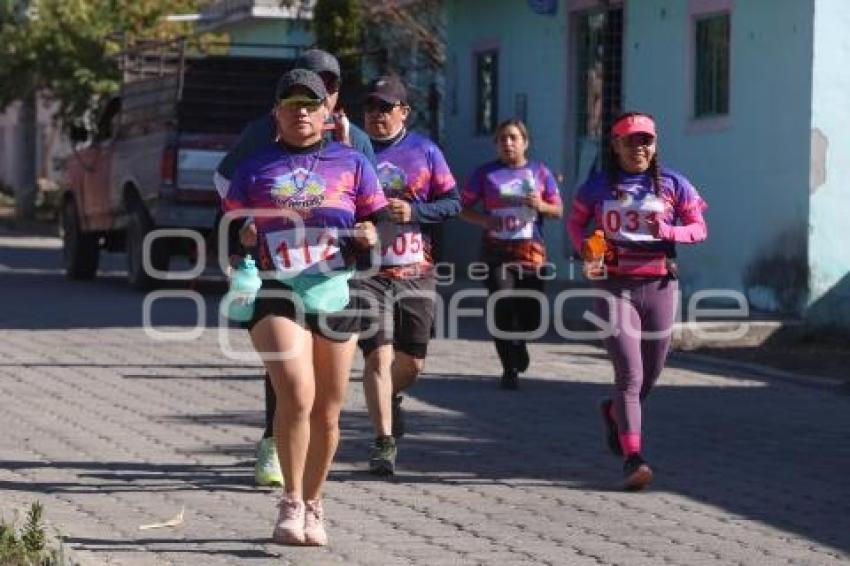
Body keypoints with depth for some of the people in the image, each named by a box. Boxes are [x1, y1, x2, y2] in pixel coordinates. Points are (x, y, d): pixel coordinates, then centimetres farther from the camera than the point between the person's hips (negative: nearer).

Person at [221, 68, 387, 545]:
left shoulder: (351, 164, 11)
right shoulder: (255, 168, 11)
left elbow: (379, 224, 10)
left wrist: (370, 236, -12)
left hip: (336, 295, 2)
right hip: (276, 293, -2)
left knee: (327, 413, 8)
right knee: (297, 396, -23)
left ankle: (313, 508, 25)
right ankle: (292, 505, -11)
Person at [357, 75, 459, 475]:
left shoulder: (425, 151, 5)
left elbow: (452, 202, 5)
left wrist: (414, 211, -11)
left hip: (416, 274, 2)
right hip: (367, 273, -2)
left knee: (411, 362, 10)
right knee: (378, 355, -13)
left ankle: (388, 400, 43)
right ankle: (384, 442, -8)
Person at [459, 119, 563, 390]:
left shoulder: (539, 172, 9)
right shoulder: (486, 173, 5)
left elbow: (559, 210, 11)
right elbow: (464, 207, 6)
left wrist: (541, 206, -10)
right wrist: (483, 219, -13)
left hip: (531, 252, 1)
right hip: (497, 252, -1)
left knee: (531, 316, 2)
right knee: (503, 311, -10)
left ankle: (517, 344, 37)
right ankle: (510, 369, 2)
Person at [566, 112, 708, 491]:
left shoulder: (672, 184, 4)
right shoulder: (598, 186, 4)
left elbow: (699, 228, 4)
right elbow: (575, 222, 17)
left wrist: (669, 232, -16)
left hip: (660, 286, 2)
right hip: (615, 287, -2)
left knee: (650, 375, 13)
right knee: (630, 374, -15)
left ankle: (613, 412, 46)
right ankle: (632, 458, -17)